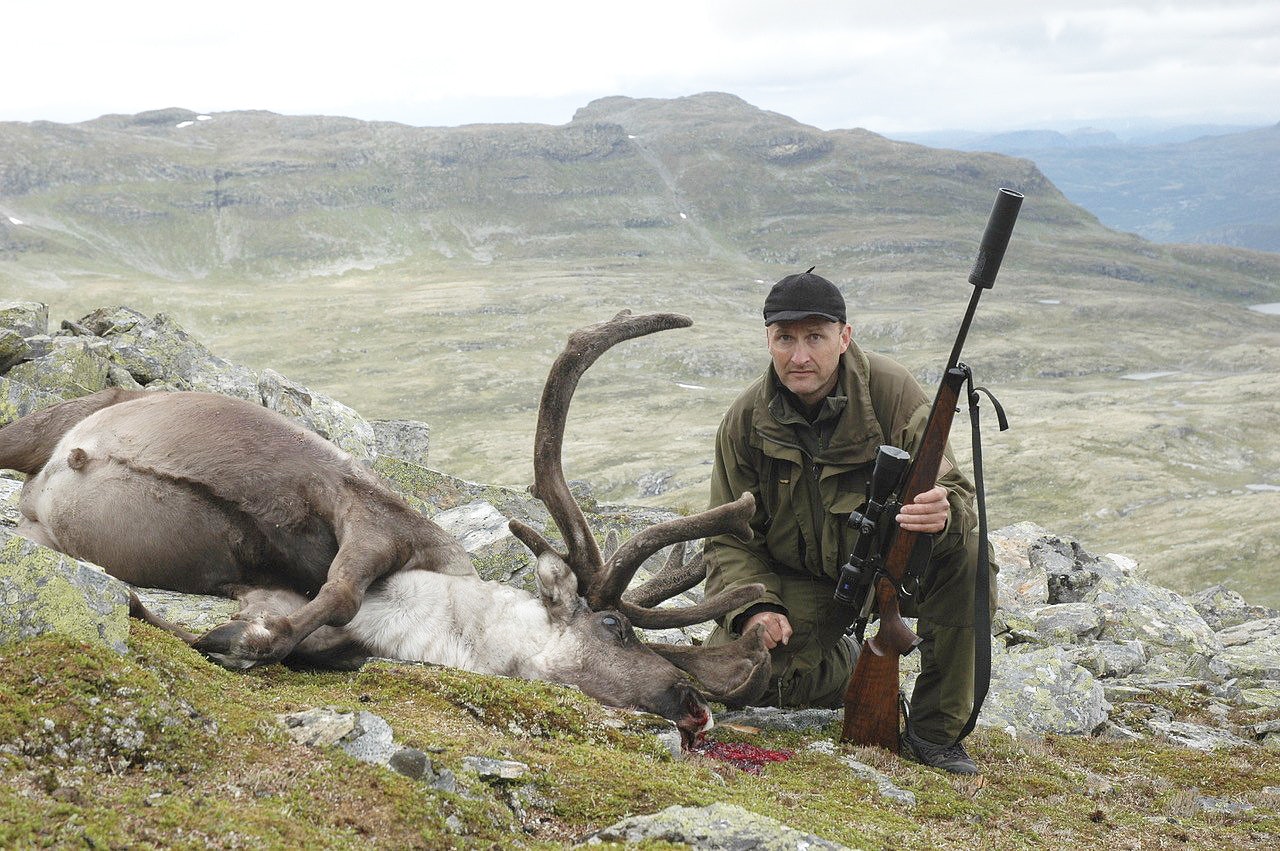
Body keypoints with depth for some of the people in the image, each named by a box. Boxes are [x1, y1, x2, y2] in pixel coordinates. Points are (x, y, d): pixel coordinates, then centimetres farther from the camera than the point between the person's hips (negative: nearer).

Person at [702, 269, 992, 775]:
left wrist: (946, 515, -46)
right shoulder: (746, 421, -10)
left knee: (965, 550, -33)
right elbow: (730, 538, -2)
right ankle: (849, 667, 14)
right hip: (801, 583, 2)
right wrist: (754, 607, -22)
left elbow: (957, 496, -19)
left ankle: (935, 731, -16)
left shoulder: (893, 393, -18)